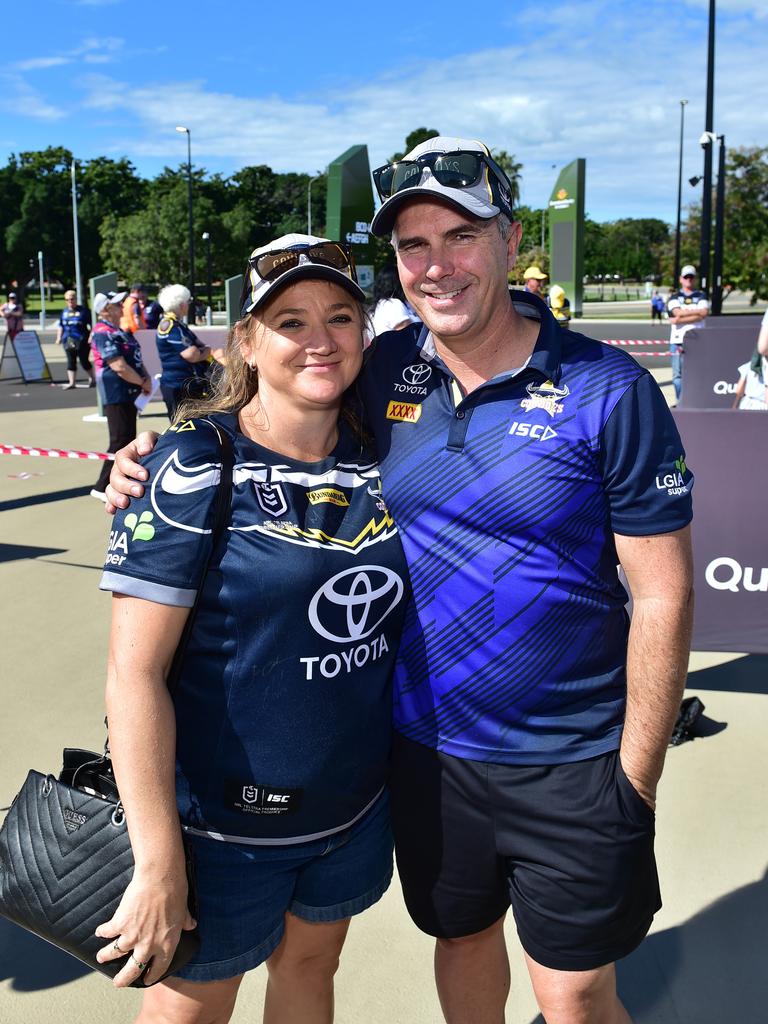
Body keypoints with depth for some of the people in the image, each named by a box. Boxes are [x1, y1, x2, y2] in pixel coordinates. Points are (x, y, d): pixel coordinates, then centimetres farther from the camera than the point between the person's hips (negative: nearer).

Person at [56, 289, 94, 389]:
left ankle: (93, 379, 18)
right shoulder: (64, 311, 13)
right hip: (68, 341, 5)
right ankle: (71, 382, 5)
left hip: (82, 340, -5)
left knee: (84, 361, -1)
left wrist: (91, 336, -13)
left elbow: (92, 324, -4)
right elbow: (60, 325, 21)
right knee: (71, 361, 3)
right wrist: (59, 337, 12)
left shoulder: (83, 310, -3)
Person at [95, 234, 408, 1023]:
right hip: (224, 820, -4)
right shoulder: (193, 470, -18)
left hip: (357, 804, 5)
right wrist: (159, 867, -21)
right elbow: (134, 672, -20)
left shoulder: (378, 456, -2)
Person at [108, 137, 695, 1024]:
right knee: (460, 937, 25)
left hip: (570, 767, -3)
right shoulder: (384, 370, -4)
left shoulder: (607, 390, -15)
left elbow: (661, 597, -11)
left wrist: (634, 781, -9)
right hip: (426, 743, 4)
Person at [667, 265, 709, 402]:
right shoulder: (674, 296, 14)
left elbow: (702, 315, -5)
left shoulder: (701, 296, 13)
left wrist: (680, 320, -9)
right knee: (678, 375, -2)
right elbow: (678, 312, -5)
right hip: (678, 340, 1)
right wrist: (697, 311, -6)